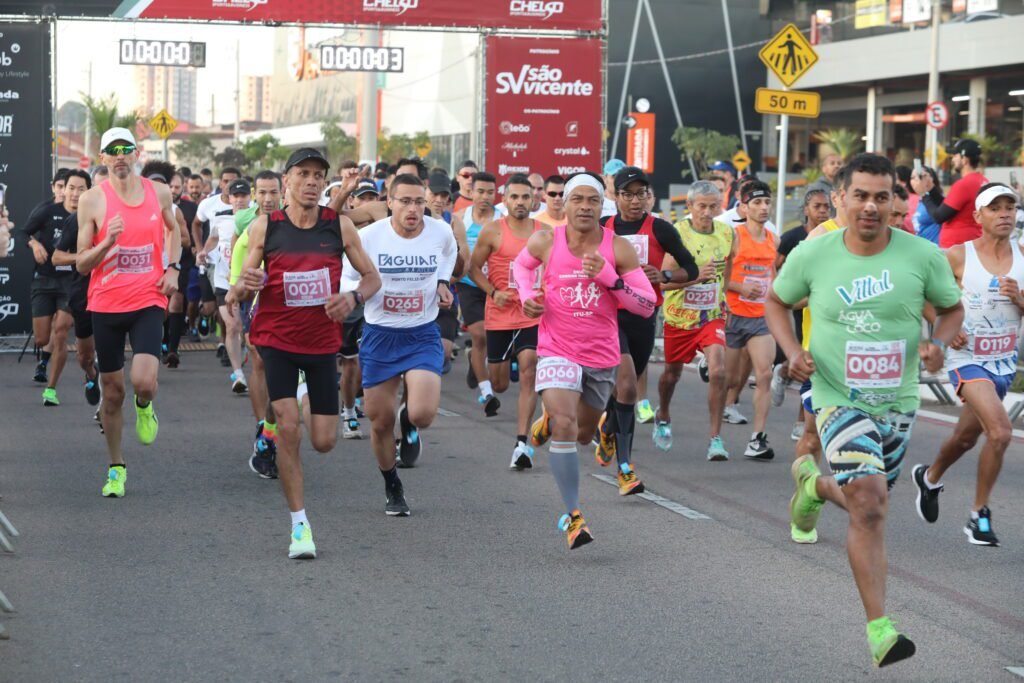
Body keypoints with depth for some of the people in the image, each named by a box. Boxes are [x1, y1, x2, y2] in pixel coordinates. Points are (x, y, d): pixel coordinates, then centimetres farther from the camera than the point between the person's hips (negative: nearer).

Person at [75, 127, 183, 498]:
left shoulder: (159, 193, 2)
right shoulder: (92, 200, -5)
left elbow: (173, 229, 24)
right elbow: (81, 264, -4)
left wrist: (173, 268, 9)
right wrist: (108, 241, -22)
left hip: (148, 301, 0)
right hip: (106, 304, 0)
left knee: (144, 382, -20)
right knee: (112, 391, 8)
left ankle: (144, 407, 18)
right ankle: (116, 468, 24)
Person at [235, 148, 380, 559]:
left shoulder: (339, 227, -3)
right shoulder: (264, 228, -5)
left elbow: (372, 277, 5)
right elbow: (241, 292, 1)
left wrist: (353, 297, -17)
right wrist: (246, 285, -24)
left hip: (323, 341, 2)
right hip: (276, 340, -2)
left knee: (324, 442, 4)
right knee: (288, 428, -14)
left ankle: (310, 401, 42)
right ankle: (299, 525, -3)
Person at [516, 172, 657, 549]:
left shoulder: (618, 249, -9)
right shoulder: (546, 242, -7)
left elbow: (648, 305, -9)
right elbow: (520, 264, 17)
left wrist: (610, 278, -22)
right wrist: (527, 294, -3)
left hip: (602, 355, 2)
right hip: (557, 351, -2)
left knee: (583, 433, 20)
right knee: (565, 427, -22)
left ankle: (549, 421, 57)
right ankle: (573, 516, -15)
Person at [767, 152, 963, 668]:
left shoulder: (923, 256, -7)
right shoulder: (813, 255, -8)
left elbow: (951, 308, 8)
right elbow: (777, 301, 9)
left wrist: (939, 343, -14)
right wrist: (792, 350, -8)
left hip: (898, 402, 3)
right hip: (839, 399, -3)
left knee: (865, 503, 19)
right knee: (869, 508, -19)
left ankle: (813, 483, 55)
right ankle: (878, 629, -14)